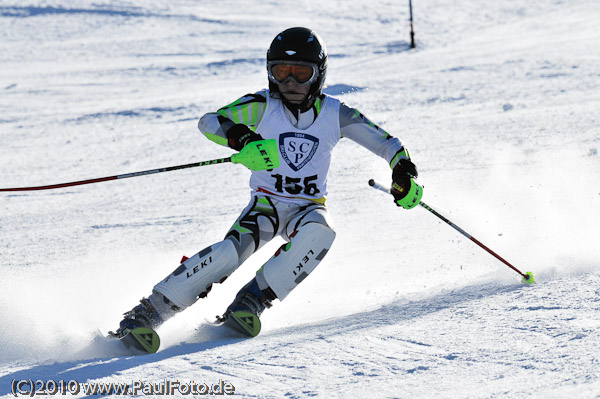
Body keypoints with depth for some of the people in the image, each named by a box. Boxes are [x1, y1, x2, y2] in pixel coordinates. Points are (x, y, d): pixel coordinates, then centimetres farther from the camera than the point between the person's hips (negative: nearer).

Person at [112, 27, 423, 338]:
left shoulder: (335, 115, -5)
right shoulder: (263, 106, -8)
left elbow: (386, 143, 1)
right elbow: (209, 122, -16)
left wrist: (404, 173, -20)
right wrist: (238, 136, -38)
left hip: (309, 207, 1)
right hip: (266, 204, -1)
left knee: (319, 233, -35)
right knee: (230, 251, -29)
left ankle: (254, 298, -26)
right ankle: (150, 311, -24)